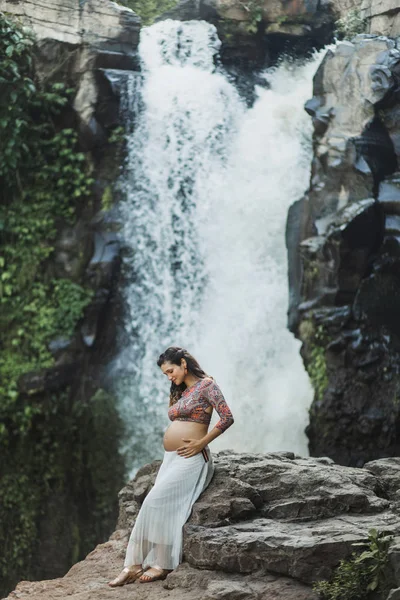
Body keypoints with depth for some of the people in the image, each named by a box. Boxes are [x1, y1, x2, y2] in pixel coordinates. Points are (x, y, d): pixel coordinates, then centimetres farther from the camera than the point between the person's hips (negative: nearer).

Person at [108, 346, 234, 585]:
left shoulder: (206, 384, -3)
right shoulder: (181, 392, 22)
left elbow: (227, 417, -12)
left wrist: (201, 443, -14)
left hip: (191, 459, -8)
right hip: (170, 459, 8)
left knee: (157, 501, -21)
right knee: (155, 504, -8)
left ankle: (162, 564, -16)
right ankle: (135, 564, -15)